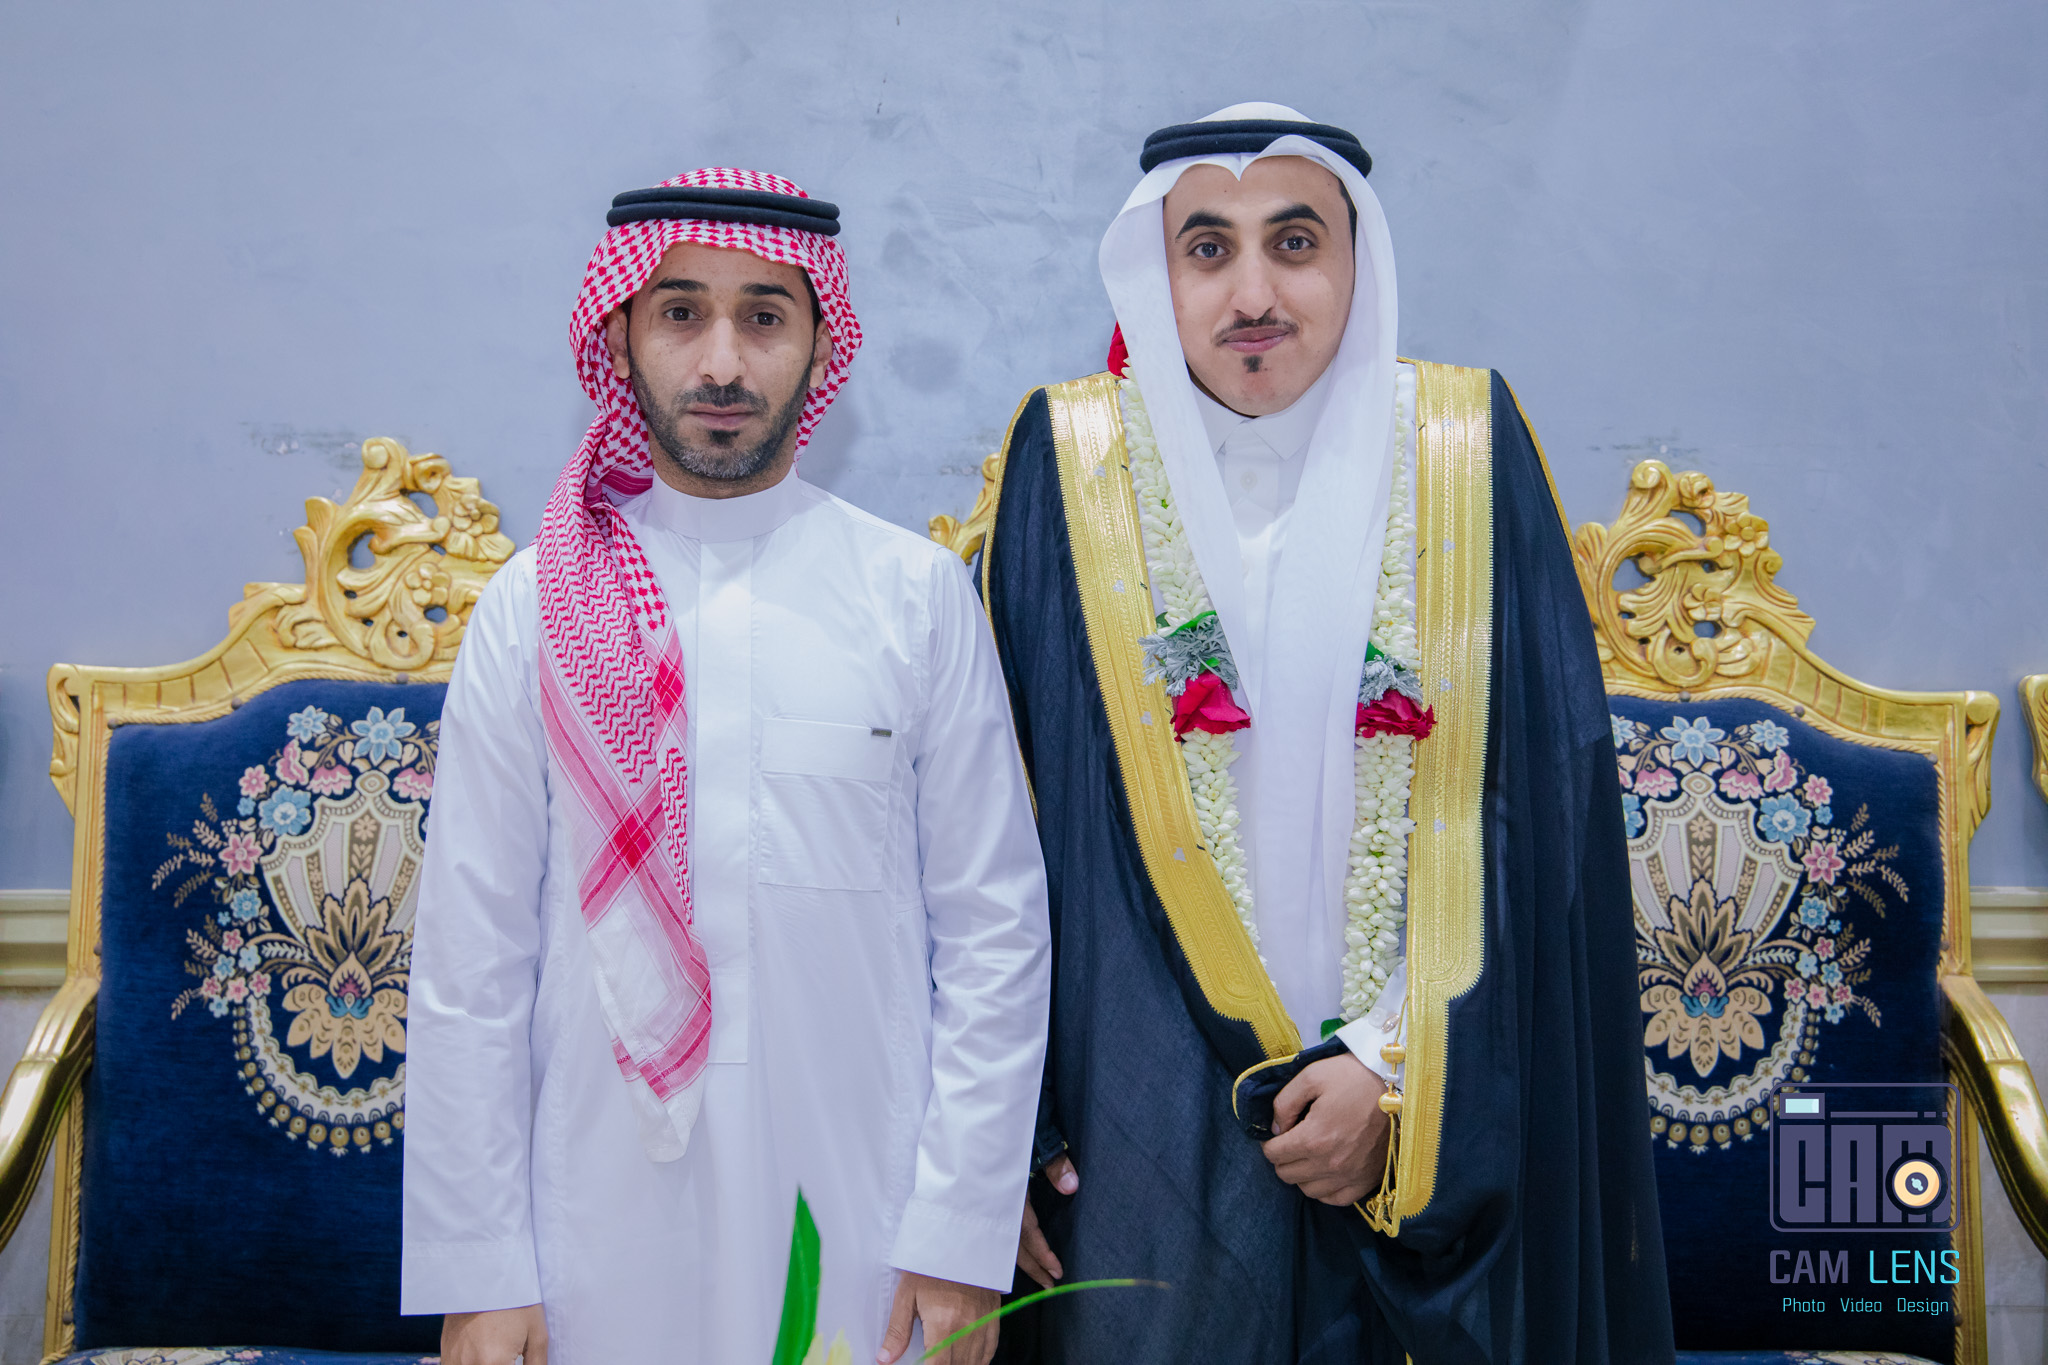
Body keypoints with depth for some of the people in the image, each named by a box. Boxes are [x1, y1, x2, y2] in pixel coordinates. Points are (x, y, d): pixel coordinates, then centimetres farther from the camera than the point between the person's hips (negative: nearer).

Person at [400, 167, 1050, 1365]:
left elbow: (996, 931, -2)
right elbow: (472, 963, -1)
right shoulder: (536, 606, -1)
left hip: (857, 1220, 0)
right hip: (603, 1234, 0)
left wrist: (961, 1241, -6)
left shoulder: (920, 595, -2)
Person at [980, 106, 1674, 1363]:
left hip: (1432, 1122, 1)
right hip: (1148, 1110, 0)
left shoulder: (1467, 452, -2)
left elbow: (1543, 805, -3)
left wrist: (1398, 1066, -10)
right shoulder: (1068, 466, -3)